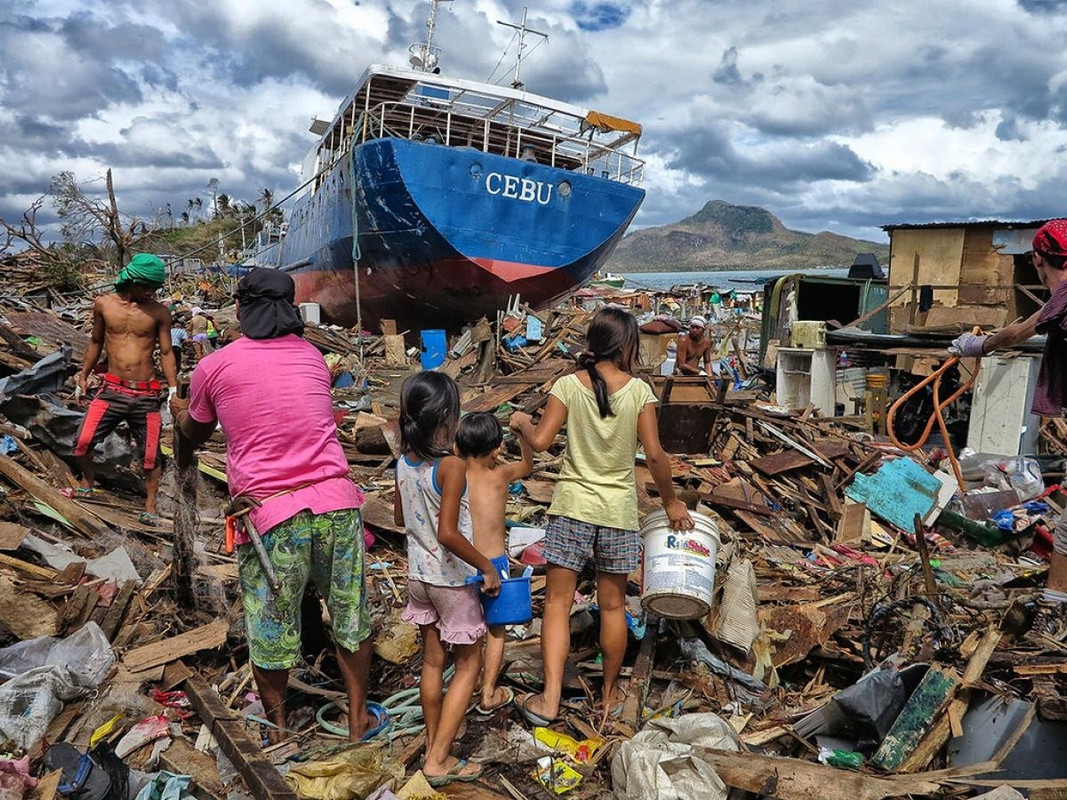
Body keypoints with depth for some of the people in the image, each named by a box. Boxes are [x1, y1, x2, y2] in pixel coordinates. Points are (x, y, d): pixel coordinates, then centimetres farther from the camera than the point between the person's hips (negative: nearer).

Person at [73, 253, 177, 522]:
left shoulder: (159, 311, -2)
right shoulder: (104, 304, 3)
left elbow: (166, 352, 2)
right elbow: (96, 342, 16)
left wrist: (174, 389, -4)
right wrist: (84, 375, 21)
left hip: (146, 396, -1)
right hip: (112, 391, 1)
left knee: (150, 455, 4)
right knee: (82, 442, -6)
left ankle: (151, 506, 22)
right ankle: (86, 485, 25)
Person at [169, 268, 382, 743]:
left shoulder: (214, 368, 2)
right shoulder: (313, 357, 10)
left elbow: (196, 435, 19)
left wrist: (178, 411, 44)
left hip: (269, 513, -2)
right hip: (336, 503, 3)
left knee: (269, 631, 16)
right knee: (349, 616, 18)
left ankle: (277, 732, 35)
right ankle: (359, 719, 35)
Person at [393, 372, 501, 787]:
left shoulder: (404, 462, -3)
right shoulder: (452, 466, -25)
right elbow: (448, 534, -29)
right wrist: (487, 567, -18)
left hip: (419, 576, 7)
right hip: (452, 580, -6)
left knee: (432, 661, 18)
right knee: (468, 664, 10)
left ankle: (434, 750, 31)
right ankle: (438, 760, 12)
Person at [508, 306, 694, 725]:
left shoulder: (568, 385, -8)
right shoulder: (639, 391, -8)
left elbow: (540, 441, -12)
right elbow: (654, 454, -10)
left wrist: (521, 422, 9)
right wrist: (671, 501, 4)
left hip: (572, 506, -1)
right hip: (618, 510, 1)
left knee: (557, 602, 7)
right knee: (613, 606, 15)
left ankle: (549, 700, 5)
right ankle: (610, 694, 30)